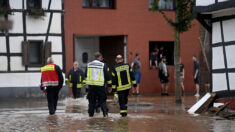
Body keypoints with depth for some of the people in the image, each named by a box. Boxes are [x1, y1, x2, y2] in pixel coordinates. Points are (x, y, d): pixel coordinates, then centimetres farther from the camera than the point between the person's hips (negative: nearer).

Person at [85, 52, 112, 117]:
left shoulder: (88, 65, 6)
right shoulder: (103, 65, -6)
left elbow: (85, 75, 14)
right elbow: (107, 76, -4)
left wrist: (87, 82, 28)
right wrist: (109, 84, 6)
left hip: (91, 85, 3)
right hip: (100, 85, -3)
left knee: (91, 100, 12)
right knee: (102, 100, 6)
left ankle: (91, 113, 13)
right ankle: (105, 111, -10)